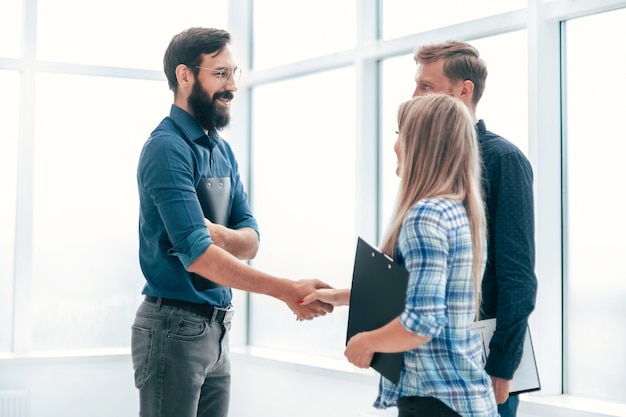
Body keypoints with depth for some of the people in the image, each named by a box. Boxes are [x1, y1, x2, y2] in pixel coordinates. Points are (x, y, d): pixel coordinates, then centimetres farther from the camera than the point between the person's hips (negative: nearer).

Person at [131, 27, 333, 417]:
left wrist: (221, 235, -17)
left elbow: (251, 239, 7)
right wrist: (288, 291, -30)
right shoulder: (167, 148, -16)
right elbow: (196, 254, -24)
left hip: (218, 326, 8)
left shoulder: (223, 150, 11)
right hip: (175, 326, -7)